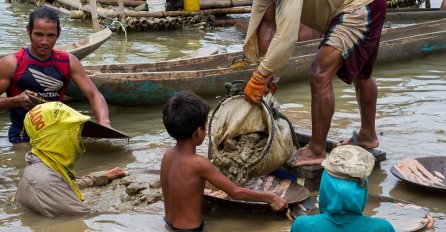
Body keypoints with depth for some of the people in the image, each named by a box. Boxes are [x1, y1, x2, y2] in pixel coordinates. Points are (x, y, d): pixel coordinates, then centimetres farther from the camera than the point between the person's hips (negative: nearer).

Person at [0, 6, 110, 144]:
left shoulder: (68, 62, 2)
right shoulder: (11, 64, -8)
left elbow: (94, 95, -2)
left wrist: (104, 122, -21)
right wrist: (16, 101, -22)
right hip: (22, 139, -3)